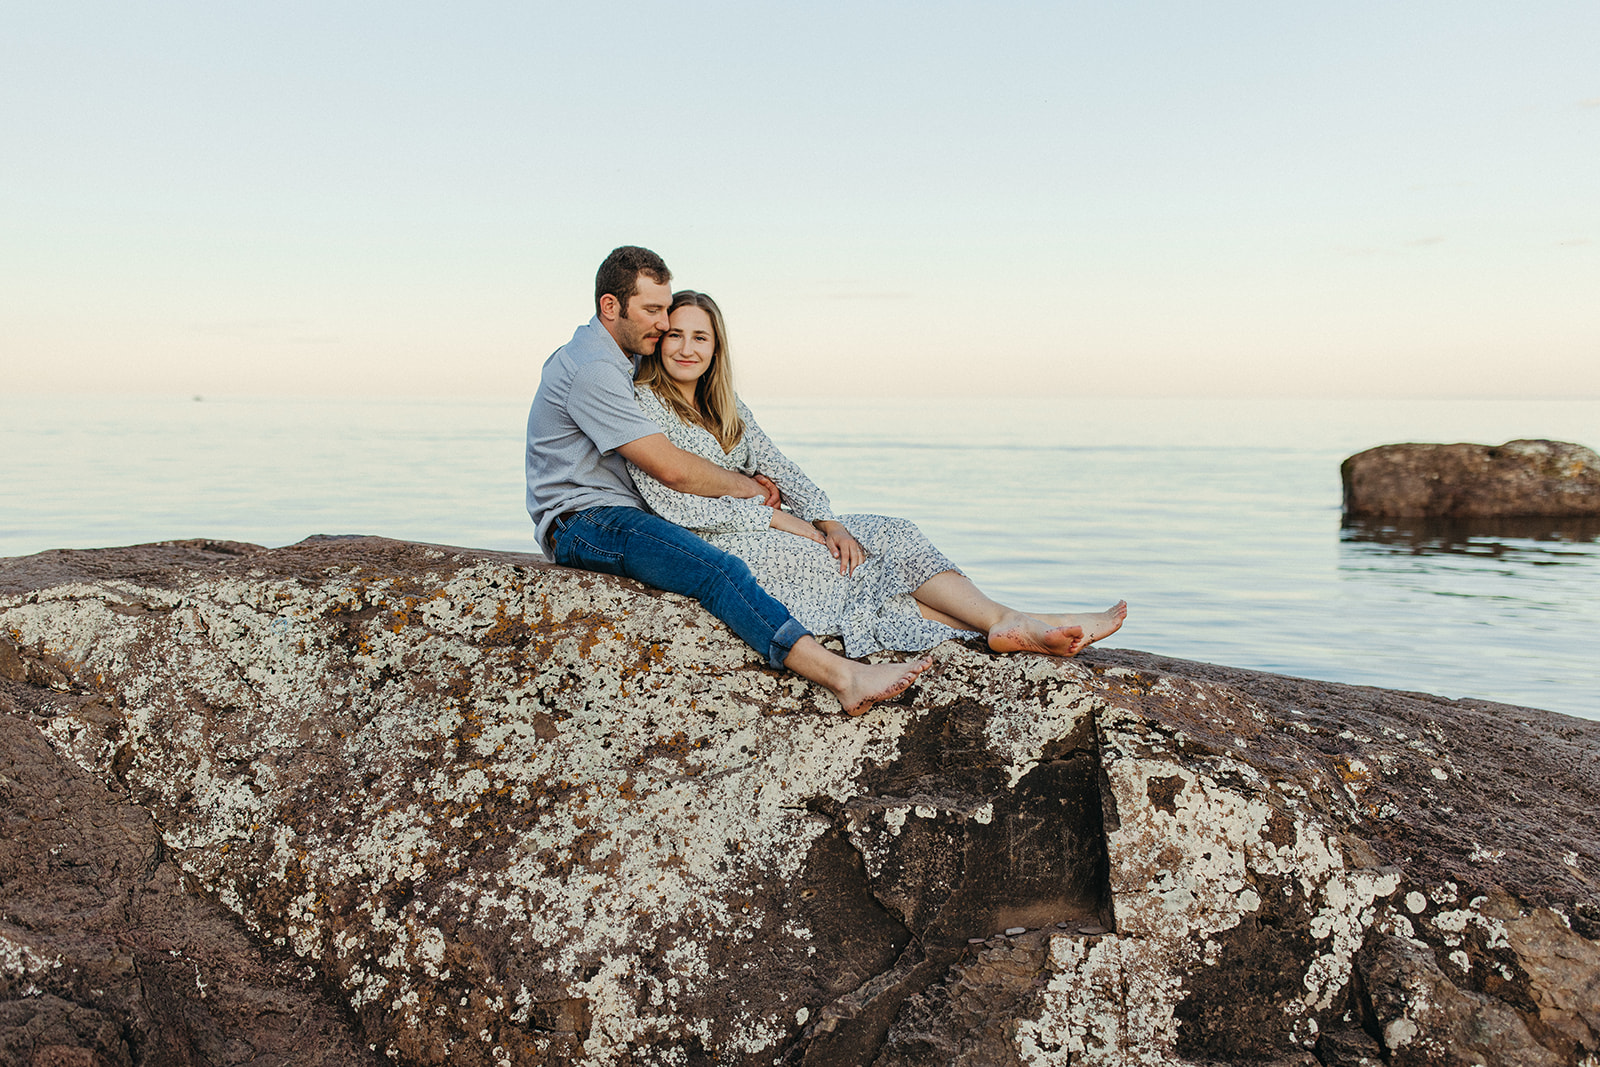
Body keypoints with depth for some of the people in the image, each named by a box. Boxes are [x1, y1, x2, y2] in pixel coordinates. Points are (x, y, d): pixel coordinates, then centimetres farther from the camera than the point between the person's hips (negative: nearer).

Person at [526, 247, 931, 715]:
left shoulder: (612, 360, 20)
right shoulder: (592, 369, -15)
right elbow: (671, 469, -20)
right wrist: (744, 486, -2)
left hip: (623, 513, 11)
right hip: (582, 523, -11)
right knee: (718, 571, -32)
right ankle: (843, 676, -46)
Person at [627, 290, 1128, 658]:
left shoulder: (724, 405, 16)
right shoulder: (641, 402, -8)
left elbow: (777, 467, 11)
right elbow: (671, 503, -17)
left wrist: (828, 522, -9)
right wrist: (778, 519, -14)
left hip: (757, 527, 7)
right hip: (702, 545, -7)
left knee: (890, 534, -10)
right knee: (843, 567, -21)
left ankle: (1007, 622, -25)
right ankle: (1001, 625, -25)